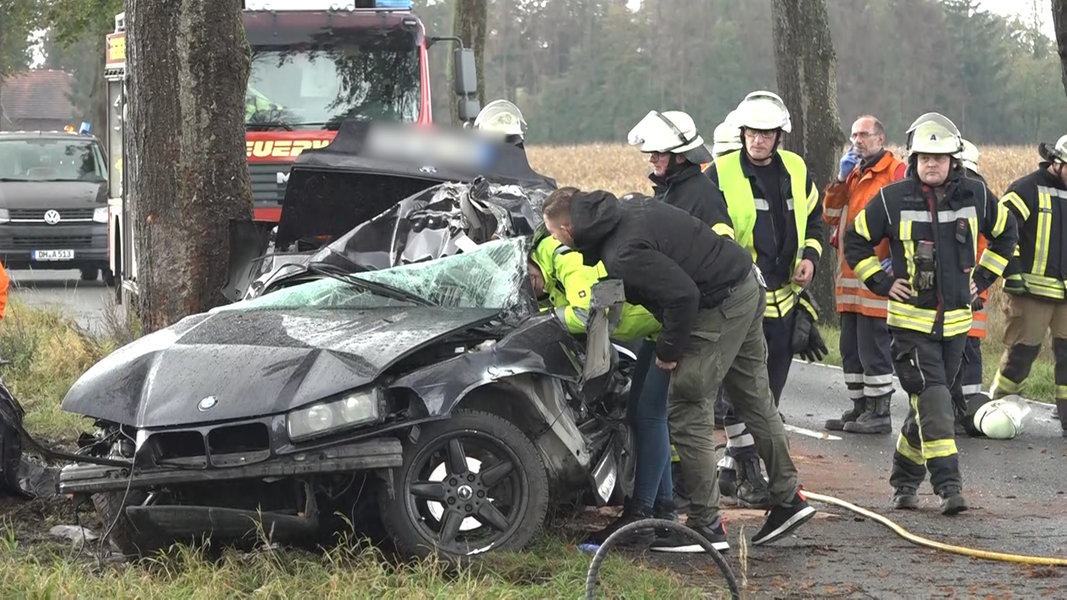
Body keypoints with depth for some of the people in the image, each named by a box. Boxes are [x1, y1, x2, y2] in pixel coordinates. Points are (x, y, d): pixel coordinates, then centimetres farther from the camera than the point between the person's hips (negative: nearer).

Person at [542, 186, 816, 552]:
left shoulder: (622, 256, -23)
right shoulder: (628, 209, 6)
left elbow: (682, 295, -27)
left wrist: (668, 350, -12)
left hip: (719, 308, -10)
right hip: (748, 286, 10)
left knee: (687, 415, -3)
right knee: (755, 401, 18)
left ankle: (706, 525, 1)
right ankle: (788, 498, 25)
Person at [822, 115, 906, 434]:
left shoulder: (896, 172, -6)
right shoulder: (853, 174, 19)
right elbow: (831, 216, 14)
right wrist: (841, 179, 2)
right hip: (849, 276, 9)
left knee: (873, 345, -7)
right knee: (851, 347, 12)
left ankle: (879, 412, -2)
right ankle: (859, 407, 20)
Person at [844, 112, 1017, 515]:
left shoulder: (975, 197, 2)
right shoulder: (892, 200, -7)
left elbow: (1006, 234, 20)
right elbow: (856, 242, 5)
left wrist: (982, 278, 11)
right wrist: (881, 283, -2)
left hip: (956, 320, 4)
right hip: (910, 319, -4)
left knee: (928, 404, 11)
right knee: (932, 398, -15)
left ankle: (905, 479, 27)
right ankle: (948, 485, -19)